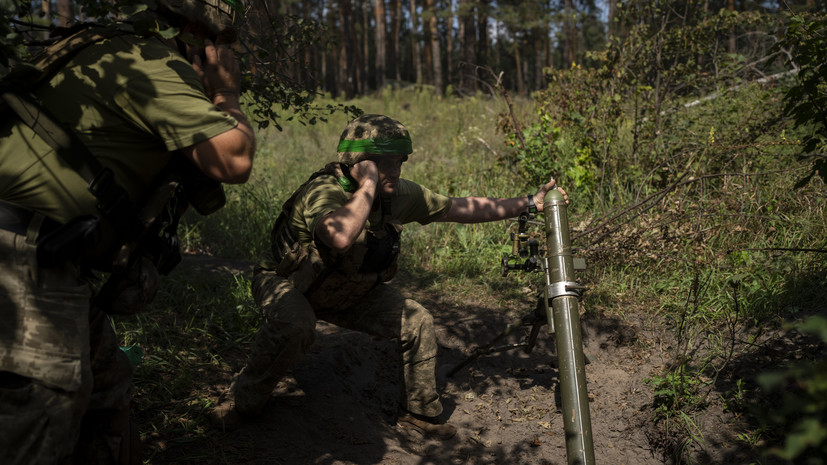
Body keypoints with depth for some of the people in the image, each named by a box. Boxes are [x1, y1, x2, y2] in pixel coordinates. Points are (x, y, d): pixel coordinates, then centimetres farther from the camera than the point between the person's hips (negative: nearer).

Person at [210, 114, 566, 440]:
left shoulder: (400, 195, -15)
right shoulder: (324, 192, -36)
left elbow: (460, 209, -5)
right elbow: (341, 237, -59)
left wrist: (528, 203, -6)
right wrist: (368, 185, -46)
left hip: (348, 290, 6)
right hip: (284, 282, -6)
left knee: (417, 322, -2)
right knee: (294, 326, -38)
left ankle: (418, 412, 18)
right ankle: (242, 402, -11)